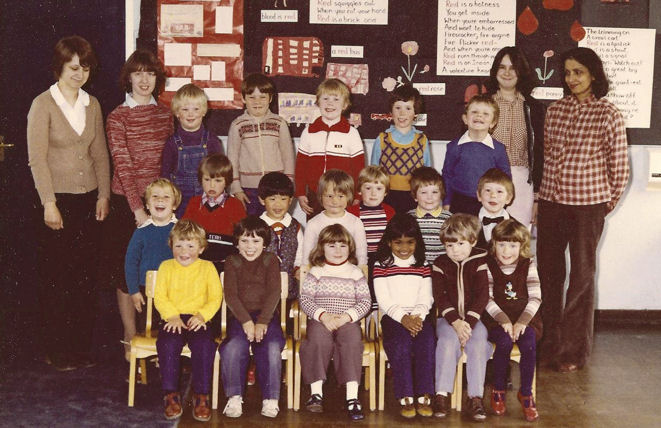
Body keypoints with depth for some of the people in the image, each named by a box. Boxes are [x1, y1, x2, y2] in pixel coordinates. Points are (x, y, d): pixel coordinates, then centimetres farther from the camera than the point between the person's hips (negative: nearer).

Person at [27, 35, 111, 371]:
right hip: (58, 201, -5)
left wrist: (103, 194, 6)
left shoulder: (92, 105, 10)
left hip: (89, 201, 5)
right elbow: (37, 158, -9)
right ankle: (57, 350, 13)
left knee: (86, 277, 6)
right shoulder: (43, 104, -6)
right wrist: (49, 203, -13)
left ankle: (81, 347, 17)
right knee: (56, 279, 2)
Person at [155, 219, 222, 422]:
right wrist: (172, 316, -14)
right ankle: (171, 395, -18)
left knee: (205, 344, -31)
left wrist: (202, 315, -15)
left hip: (198, 319, 0)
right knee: (168, 343, -30)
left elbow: (215, 298, 3)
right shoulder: (166, 267, 12)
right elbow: (160, 297, 3)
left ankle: (201, 395, -19)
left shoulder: (208, 267, 10)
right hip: (172, 319, 1)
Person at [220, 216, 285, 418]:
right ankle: (234, 398, -16)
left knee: (272, 348, -28)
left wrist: (262, 322, -15)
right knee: (233, 347, -29)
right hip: (240, 316, 0)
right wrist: (246, 321, -16)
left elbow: (274, 293, -2)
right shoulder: (232, 262, 9)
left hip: (267, 315, 0)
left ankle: (270, 399, -18)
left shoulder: (271, 260, 8)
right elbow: (230, 294, -1)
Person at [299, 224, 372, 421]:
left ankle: (352, 397, -36)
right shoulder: (316, 272, 11)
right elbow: (305, 299, 2)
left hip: (347, 321, 0)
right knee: (318, 338, -34)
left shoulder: (355, 273, 11)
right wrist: (323, 315, -16)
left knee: (352, 338, -33)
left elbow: (365, 301, 4)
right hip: (320, 320, 0)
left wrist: (347, 316, -14)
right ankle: (316, 392, -30)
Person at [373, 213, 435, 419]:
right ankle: (405, 397, -25)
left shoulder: (423, 268, 15)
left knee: (426, 341, -27)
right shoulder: (381, 267, 6)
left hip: (419, 317, 2)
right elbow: (384, 301, -2)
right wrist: (403, 318, -17)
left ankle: (424, 396, -22)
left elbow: (426, 299, 7)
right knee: (401, 342, -31)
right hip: (393, 317, -2)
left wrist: (418, 317, -13)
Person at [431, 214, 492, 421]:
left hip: (474, 318, 0)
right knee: (448, 340, -29)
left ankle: (475, 398, -25)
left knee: (478, 343, -27)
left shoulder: (479, 262, -1)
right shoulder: (440, 264, 4)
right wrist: (455, 322, -18)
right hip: (448, 318, 0)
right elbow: (440, 297, -4)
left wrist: (468, 323, -18)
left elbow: (482, 296, -8)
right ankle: (441, 395, -27)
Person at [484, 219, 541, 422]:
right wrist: (504, 321, -19)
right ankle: (498, 390, -8)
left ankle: (526, 393, -9)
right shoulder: (489, 265, 1)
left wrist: (522, 322, -16)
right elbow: (487, 299, -6)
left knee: (528, 343, -28)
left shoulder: (528, 265, 4)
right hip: (497, 319, -1)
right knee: (505, 342, -31)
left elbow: (535, 297, -2)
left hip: (525, 317, 1)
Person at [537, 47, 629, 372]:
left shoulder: (608, 114, -5)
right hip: (551, 202, 4)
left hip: (587, 205, -4)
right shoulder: (554, 111, 8)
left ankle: (575, 351, 15)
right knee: (548, 272, 9)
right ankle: (550, 343, 24)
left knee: (581, 276, 4)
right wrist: (548, 190, 13)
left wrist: (607, 204, 3)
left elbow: (620, 167, -1)